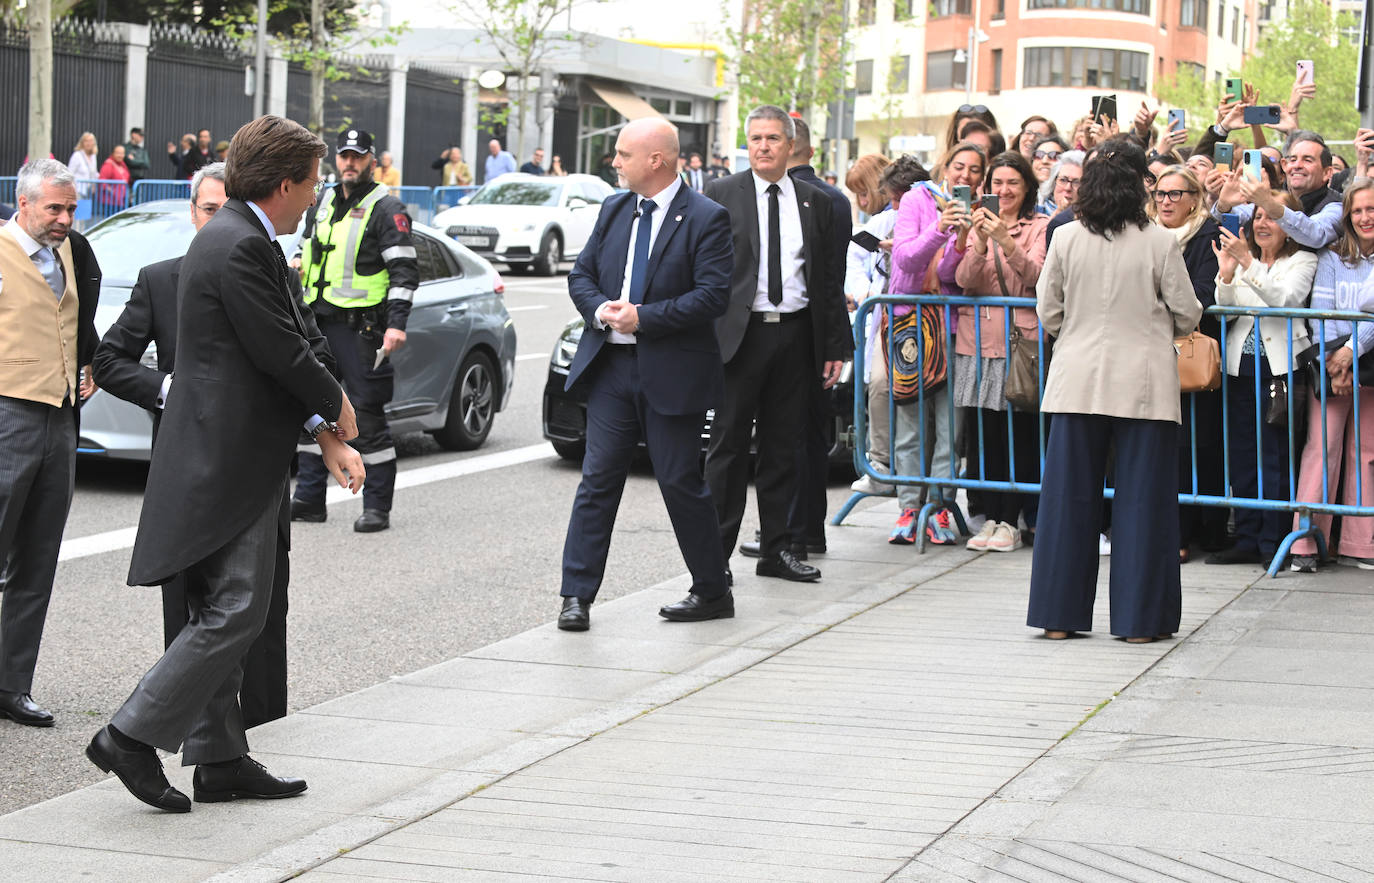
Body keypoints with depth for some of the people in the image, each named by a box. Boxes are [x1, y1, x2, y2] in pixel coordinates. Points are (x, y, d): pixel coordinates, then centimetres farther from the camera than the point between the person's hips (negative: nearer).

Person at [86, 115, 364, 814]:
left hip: (227, 460, 11)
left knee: (222, 616, 13)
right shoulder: (240, 247, -17)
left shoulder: (234, 238, 16)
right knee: (234, 614, -9)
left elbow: (277, 351, 17)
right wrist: (336, 406, 0)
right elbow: (282, 351, -18)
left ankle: (220, 760, 19)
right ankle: (133, 736, -6)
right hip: (230, 463, -11)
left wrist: (326, 436, 13)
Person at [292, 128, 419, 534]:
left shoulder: (386, 210, -7)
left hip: (359, 328, -7)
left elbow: (405, 270, -12)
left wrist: (396, 323, -21)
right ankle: (309, 499, 18)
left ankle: (377, 506, 2)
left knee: (368, 417, -4)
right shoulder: (323, 203, 15)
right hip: (319, 325, 7)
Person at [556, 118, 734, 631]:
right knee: (598, 479, 2)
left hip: (672, 372, -5)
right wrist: (600, 310, -7)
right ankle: (577, 595, 4)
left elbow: (713, 295, -16)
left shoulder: (705, 219, -8)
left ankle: (713, 593, 18)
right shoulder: (614, 211, 12)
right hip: (611, 366, 5)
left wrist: (644, 317, -18)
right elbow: (581, 275, 15)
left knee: (681, 482, 3)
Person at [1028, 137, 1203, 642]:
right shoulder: (1160, 243, -8)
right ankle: (1139, 618, 7)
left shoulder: (1066, 240, -3)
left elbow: (1047, 314, 3)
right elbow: (1187, 315, -2)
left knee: (1070, 496, 8)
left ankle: (1059, 614, 12)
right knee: (1142, 499, 5)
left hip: (1079, 380, 2)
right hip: (1143, 382, -2)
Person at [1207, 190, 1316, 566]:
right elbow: (1226, 310, 6)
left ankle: (1274, 542, -1)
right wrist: (1226, 273, -12)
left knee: (1276, 457, -6)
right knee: (1242, 455, 6)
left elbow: (1286, 298, -17)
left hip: (1280, 364, -5)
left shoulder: (1302, 261, 2)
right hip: (1242, 365, 5)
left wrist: (1248, 263, -25)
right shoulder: (1242, 259, 16)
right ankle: (1247, 539, 12)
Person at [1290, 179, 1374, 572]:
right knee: (1322, 449, -8)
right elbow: (1319, 312, 0)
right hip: (1330, 365, -1)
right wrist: (1332, 362, -10)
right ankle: (1306, 544, -9)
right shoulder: (1332, 258, 5)